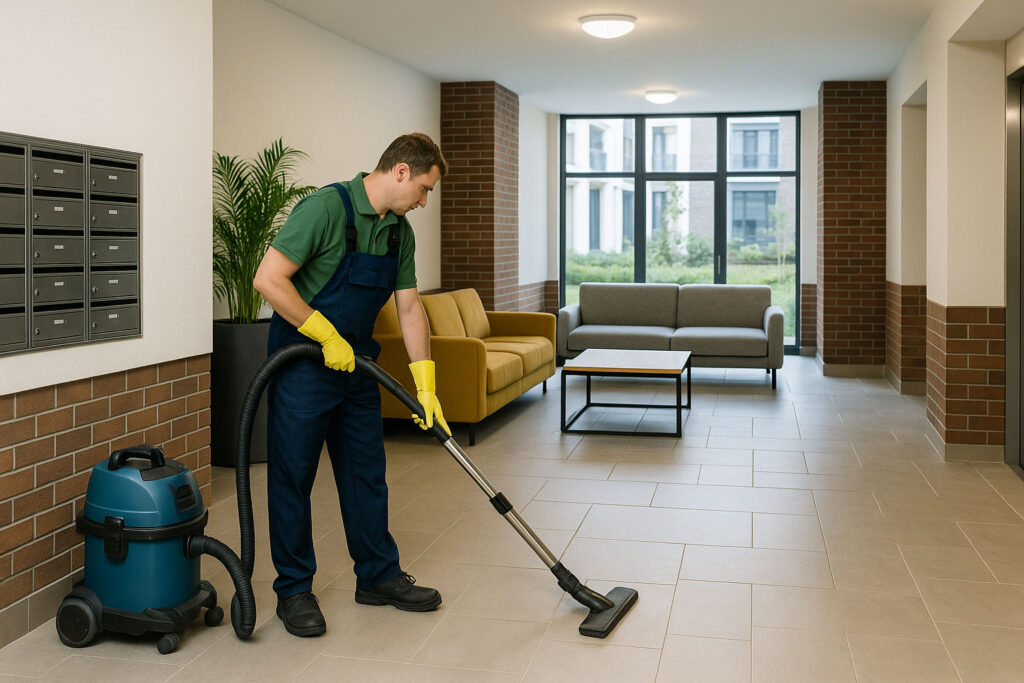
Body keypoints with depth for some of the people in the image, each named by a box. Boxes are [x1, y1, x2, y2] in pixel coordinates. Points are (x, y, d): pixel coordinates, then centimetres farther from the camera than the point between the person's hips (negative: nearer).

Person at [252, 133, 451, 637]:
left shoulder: (399, 231, 5)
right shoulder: (326, 207, -19)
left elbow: (409, 308, 7)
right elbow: (268, 279, -24)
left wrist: (425, 386, 2)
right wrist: (328, 336, -20)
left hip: (356, 366, 8)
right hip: (302, 364, -7)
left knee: (367, 474, 13)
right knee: (292, 478, 3)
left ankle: (378, 576, 26)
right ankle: (294, 590, 15)